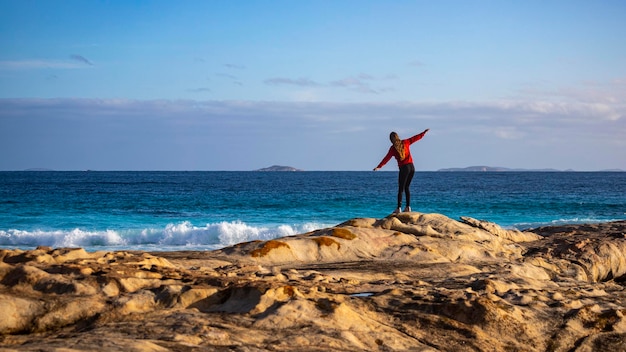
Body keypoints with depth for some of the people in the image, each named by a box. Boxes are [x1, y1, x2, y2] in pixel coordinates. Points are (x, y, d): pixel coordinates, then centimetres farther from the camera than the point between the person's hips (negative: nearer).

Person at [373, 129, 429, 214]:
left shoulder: (393, 148, -4)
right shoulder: (405, 142, 7)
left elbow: (386, 158, -9)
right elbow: (416, 137, 16)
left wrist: (379, 167, -9)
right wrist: (425, 132, 27)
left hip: (404, 168, -5)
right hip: (412, 167, 5)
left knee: (401, 189, -3)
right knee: (406, 187, 14)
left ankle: (399, 208, -9)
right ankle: (408, 207, 9)